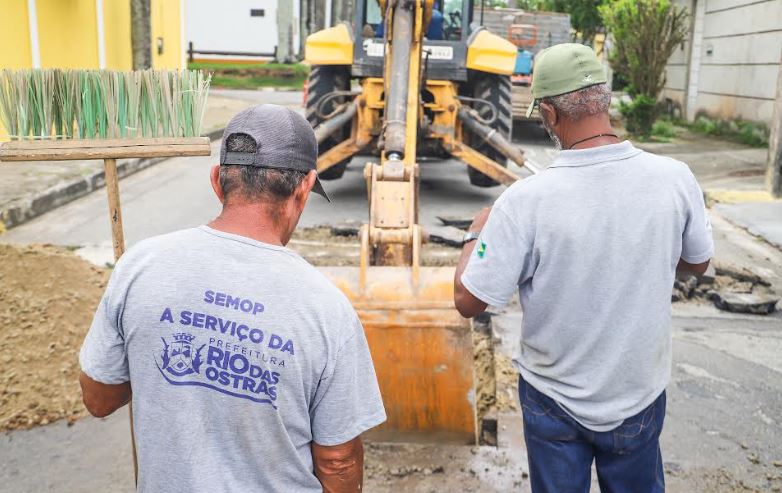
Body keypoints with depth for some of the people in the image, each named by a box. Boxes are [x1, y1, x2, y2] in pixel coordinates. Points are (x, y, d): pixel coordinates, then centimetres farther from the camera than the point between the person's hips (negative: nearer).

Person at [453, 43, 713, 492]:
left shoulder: (526, 200, -27)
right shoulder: (675, 179, -17)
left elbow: (469, 301, -17)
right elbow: (698, 263, 2)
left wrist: (477, 233, 0)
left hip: (555, 399, -2)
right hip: (640, 395, 2)